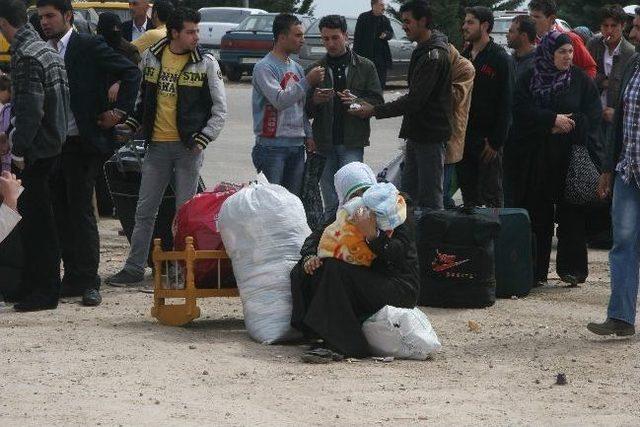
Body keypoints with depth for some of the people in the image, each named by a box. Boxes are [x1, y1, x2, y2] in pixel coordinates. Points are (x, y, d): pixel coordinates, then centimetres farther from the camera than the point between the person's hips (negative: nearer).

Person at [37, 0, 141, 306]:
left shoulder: (89, 46, -6)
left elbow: (131, 73, -5)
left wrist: (120, 111, -9)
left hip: (82, 145, -6)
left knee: (81, 211, -7)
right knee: (61, 214, 8)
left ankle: (88, 283, -4)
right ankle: (73, 278, 14)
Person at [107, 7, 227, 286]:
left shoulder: (206, 64, -3)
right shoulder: (151, 57, 5)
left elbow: (220, 110, 0)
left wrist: (203, 139, -10)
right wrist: (131, 124, 7)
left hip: (188, 147, -3)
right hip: (157, 145, 3)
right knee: (145, 210, 5)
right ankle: (134, 268, 11)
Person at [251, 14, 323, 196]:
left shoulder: (296, 67, 15)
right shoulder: (264, 67, -9)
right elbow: (280, 100, -21)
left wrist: (308, 135, 12)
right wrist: (308, 81, -18)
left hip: (297, 145, 7)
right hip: (272, 145, -7)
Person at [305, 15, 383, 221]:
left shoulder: (365, 67, 5)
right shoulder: (315, 70, 10)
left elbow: (377, 102, 2)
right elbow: (305, 110, 9)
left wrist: (356, 101, -18)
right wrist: (314, 100, -13)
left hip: (352, 142, -2)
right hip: (324, 142, 2)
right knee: (331, 204, 6)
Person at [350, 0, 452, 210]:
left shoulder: (434, 56, -20)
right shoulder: (423, 50, 14)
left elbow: (414, 100, -23)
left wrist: (375, 111, -17)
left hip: (431, 135, -10)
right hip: (418, 134, 10)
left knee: (430, 199, -7)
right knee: (408, 195, 13)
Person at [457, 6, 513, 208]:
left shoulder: (500, 59, -9)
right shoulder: (464, 56, 13)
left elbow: (506, 103, -12)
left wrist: (496, 141, -16)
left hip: (487, 139, -7)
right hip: (463, 136, 7)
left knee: (490, 194, -3)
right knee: (468, 190, 11)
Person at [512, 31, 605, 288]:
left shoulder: (580, 80, 6)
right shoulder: (530, 79, 4)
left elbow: (593, 113, 2)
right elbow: (521, 109, -7)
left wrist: (567, 125, -10)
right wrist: (553, 119, -14)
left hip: (571, 155, 0)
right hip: (536, 158, 0)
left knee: (571, 213, -2)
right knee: (538, 214, 0)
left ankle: (571, 268, 4)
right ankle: (536, 269, 5)